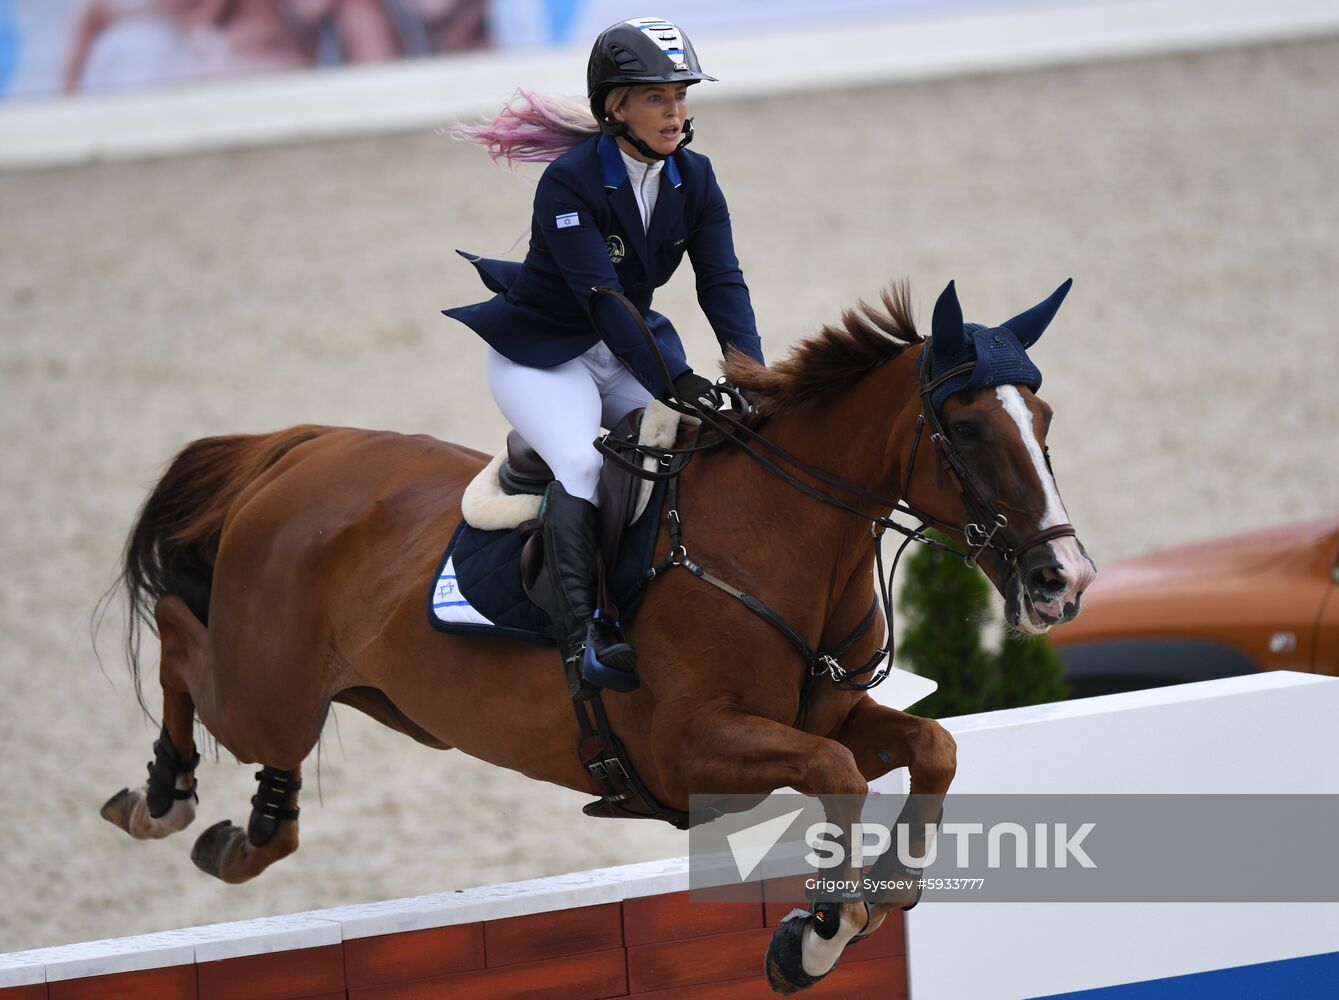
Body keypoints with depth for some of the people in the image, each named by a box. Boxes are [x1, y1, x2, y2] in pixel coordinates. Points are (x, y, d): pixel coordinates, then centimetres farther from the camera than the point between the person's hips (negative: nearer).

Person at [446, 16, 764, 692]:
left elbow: (722, 284, -11)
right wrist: (673, 383, -40)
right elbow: (602, 299, -31)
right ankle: (583, 632, -36)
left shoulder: (694, 180, -4)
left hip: (630, 347, 7)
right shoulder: (570, 182, -24)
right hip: (541, 352, -7)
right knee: (581, 464, -30)